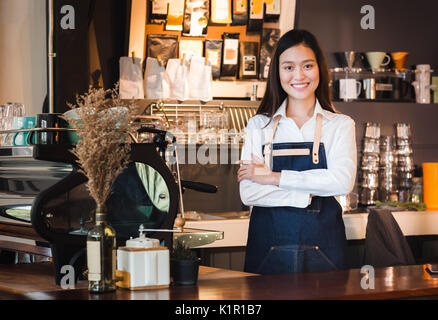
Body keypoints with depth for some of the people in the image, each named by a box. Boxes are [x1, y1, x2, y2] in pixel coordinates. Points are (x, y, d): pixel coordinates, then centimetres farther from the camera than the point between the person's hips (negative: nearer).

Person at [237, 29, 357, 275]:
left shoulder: (340, 125, 6)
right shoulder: (259, 125, 7)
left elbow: (343, 181, -12)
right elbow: (248, 193, -3)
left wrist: (272, 177, -10)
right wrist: (309, 195, -12)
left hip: (323, 246, 0)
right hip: (269, 247, 0)